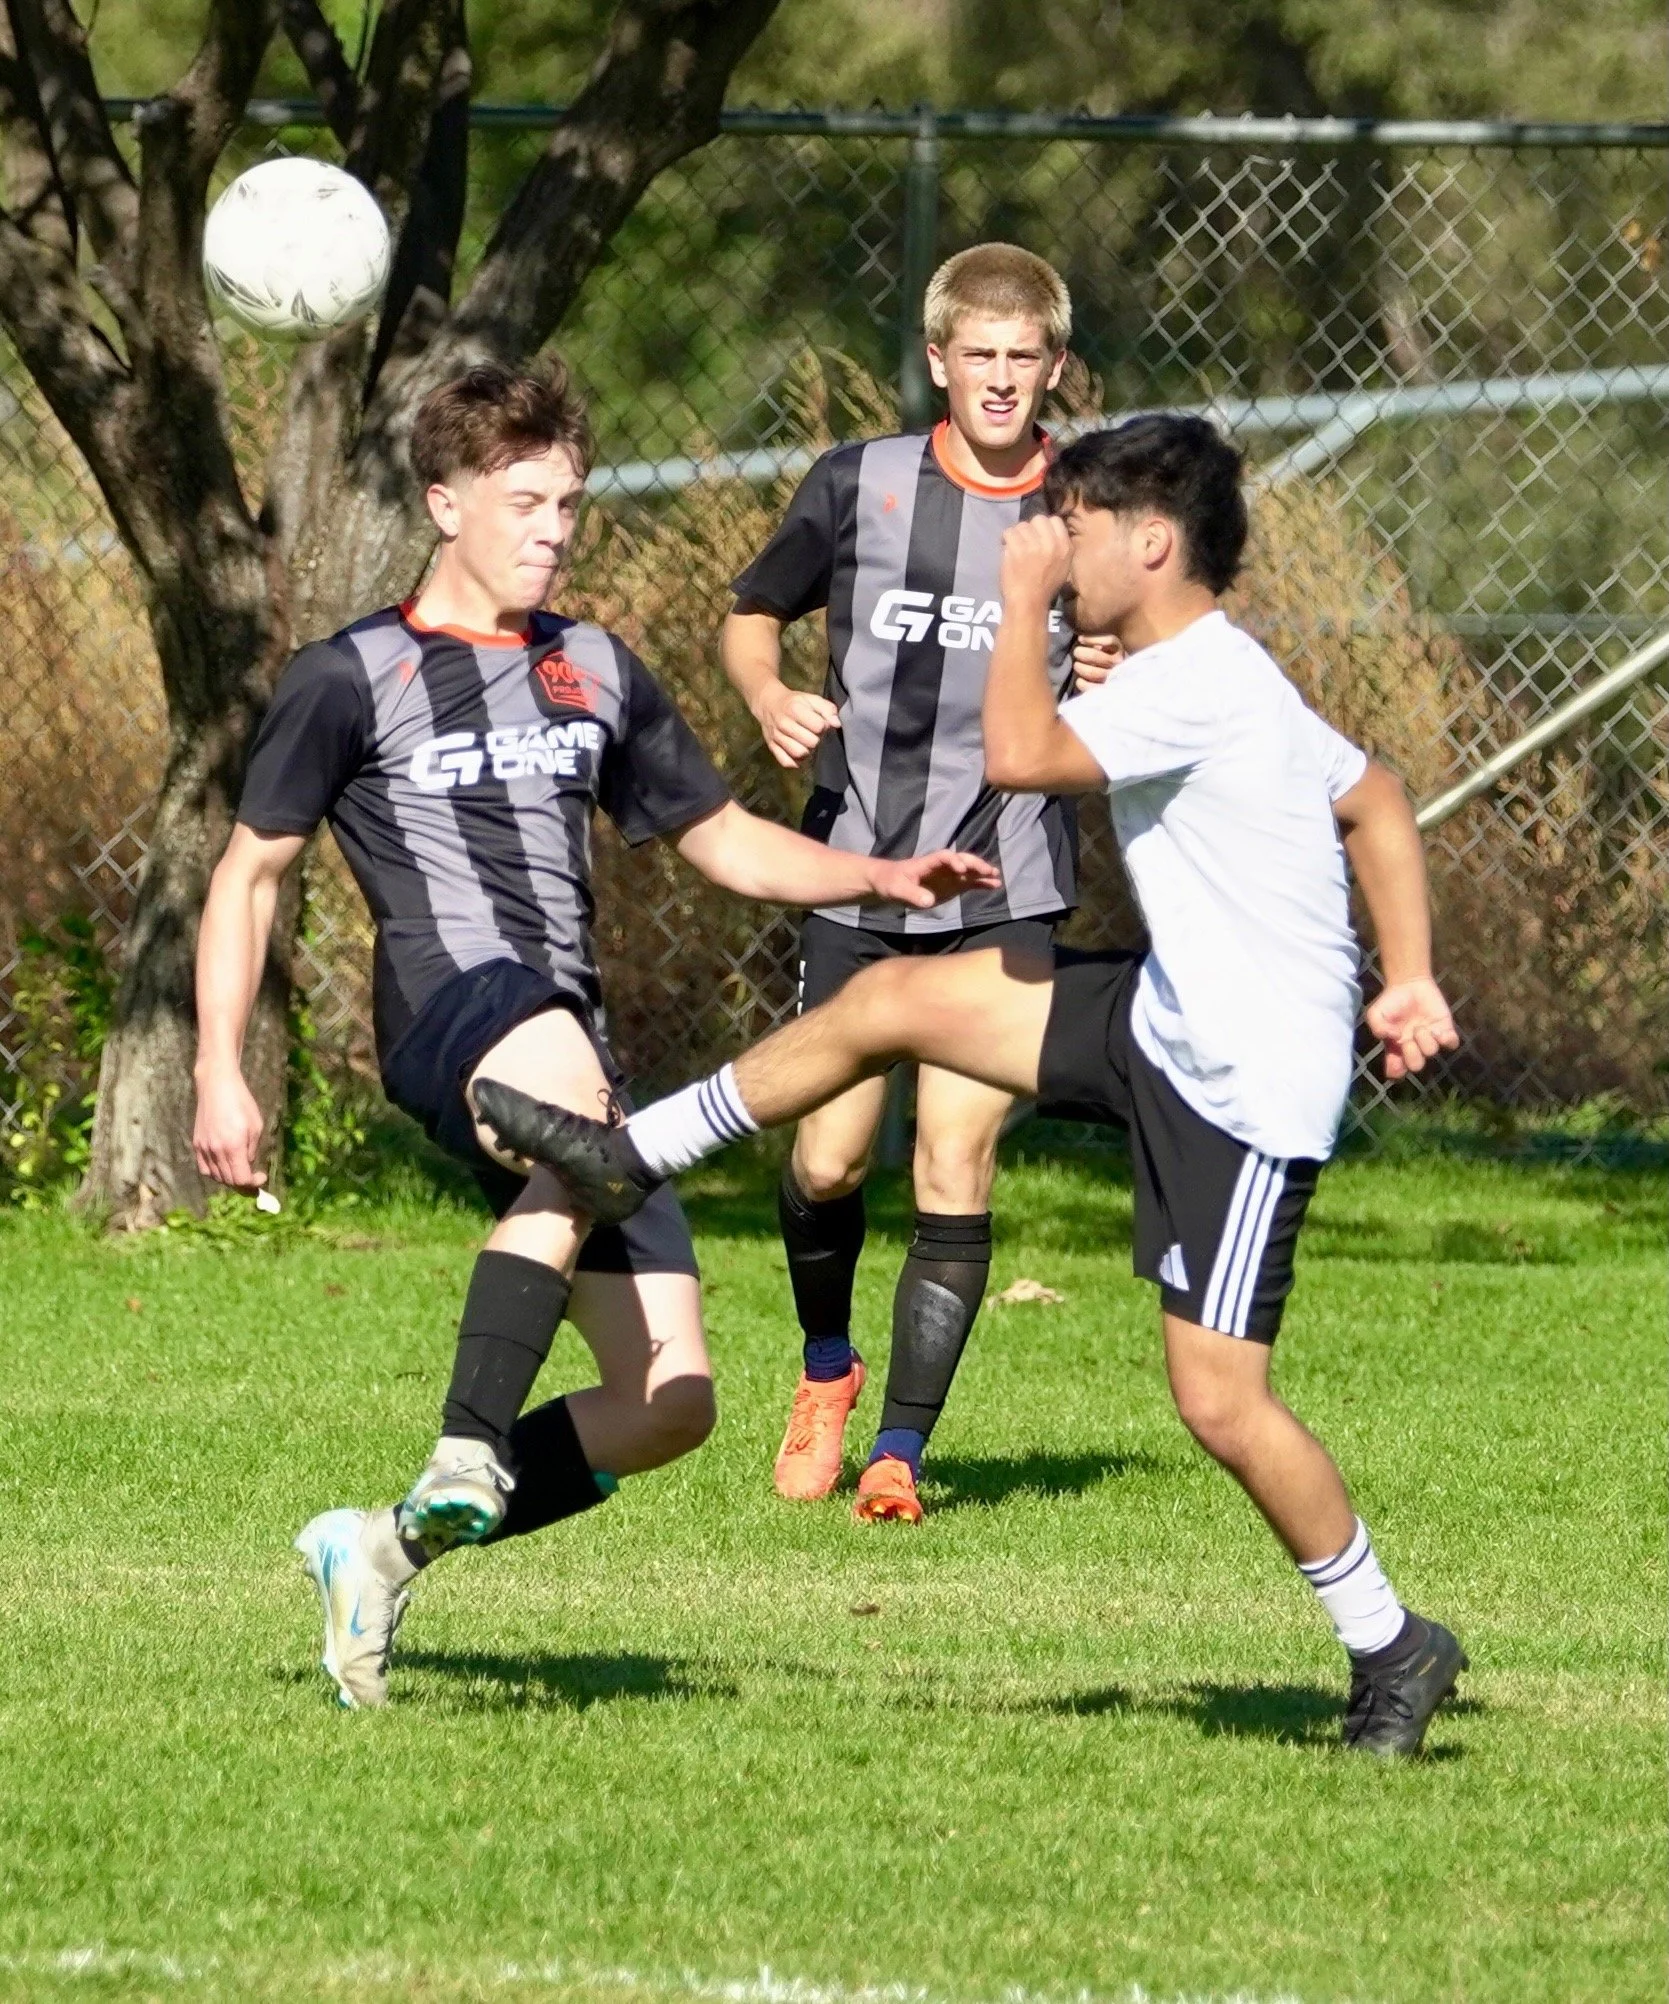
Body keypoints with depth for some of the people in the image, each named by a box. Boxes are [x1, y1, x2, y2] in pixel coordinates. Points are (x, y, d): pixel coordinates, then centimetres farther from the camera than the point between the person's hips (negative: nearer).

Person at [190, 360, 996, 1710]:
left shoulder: (599, 675, 21)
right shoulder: (351, 679, 6)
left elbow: (725, 842, 27)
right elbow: (251, 873, 9)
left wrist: (880, 879, 10)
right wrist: (221, 1074, 0)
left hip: (577, 1039, 7)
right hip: (450, 1005, -7)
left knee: (671, 1404, -3)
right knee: (573, 1103, -43)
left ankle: (389, 1548, 11)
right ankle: (467, 1460, -44)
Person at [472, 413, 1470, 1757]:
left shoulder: (1197, 682, -22)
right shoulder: (1210, 676, 10)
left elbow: (1019, 754, -30)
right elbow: (1378, 801, 20)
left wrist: (1026, 598, -17)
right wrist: (1409, 980, 18)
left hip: (1252, 1088, -10)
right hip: (1170, 1022, 10)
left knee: (1219, 1399, -9)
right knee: (893, 1000, 8)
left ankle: (1393, 1649, 7)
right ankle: (632, 1157, 21)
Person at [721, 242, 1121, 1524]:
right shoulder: (859, 485, 2)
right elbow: (753, 615, 15)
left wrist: (1118, 685, -13)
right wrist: (770, 697, -6)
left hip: (1007, 887, -1)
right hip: (855, 875, 1)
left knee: (957, 1167, -8)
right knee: (830, 1158, 0)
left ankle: (901, 1447, 1)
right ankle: (825, 1368, 30)